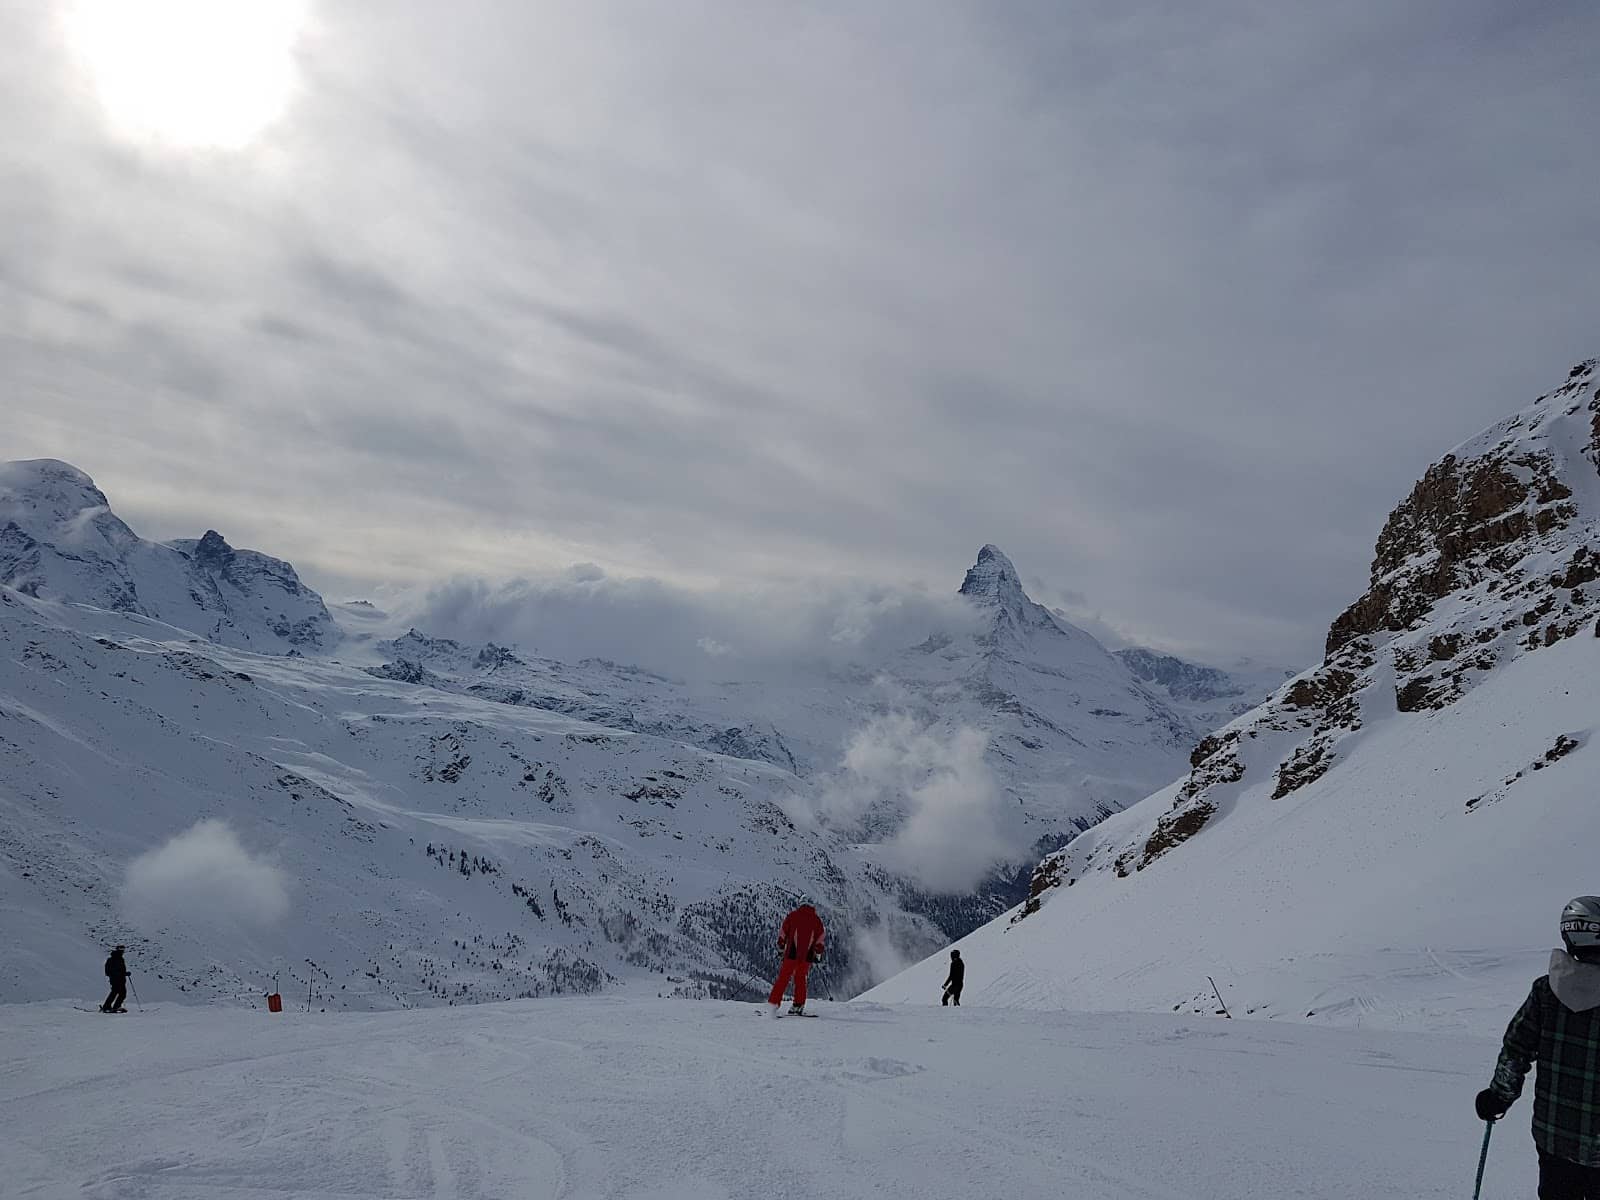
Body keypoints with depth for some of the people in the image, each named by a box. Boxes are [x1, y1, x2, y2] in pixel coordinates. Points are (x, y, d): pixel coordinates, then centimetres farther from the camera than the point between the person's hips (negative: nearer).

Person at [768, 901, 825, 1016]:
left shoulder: (792, 915, 9)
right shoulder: (816, 919, 11)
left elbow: (783, 932, 5)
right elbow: (821, 936, 6)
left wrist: (781, 945, 14)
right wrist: (818, 953, 11)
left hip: (792, 952, -1)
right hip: (807, 955, 1)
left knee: (784, 977, 1)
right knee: (800, 978, 14)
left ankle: (774, 1002, -10)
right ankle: (799, 1005, 9)